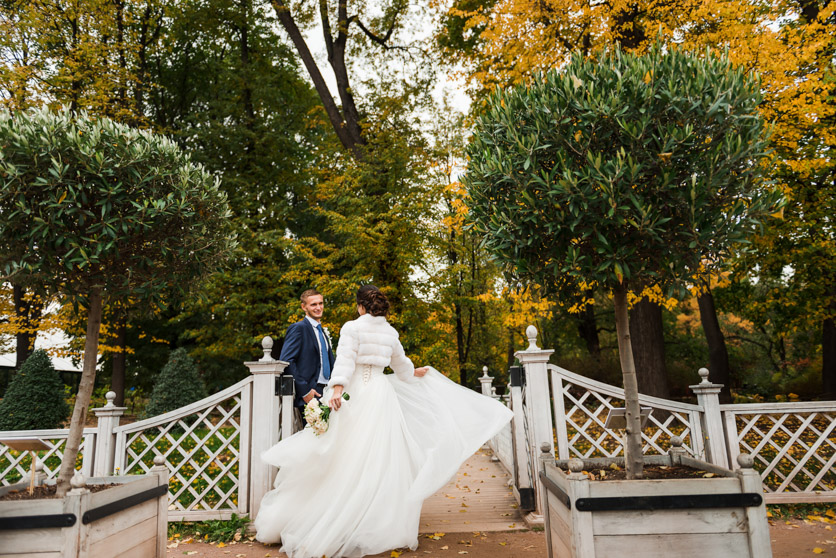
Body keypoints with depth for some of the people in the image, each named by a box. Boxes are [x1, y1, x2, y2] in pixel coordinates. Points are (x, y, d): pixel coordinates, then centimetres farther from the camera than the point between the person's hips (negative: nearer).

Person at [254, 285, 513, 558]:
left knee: (349, 458, 0)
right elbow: (401, 363, 27)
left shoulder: (352, 327, -4)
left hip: (357, 392, -4)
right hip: (382, 393, 4)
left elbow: (345, 360, -18)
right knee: (381, 458, 7)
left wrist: (337, 388, -27)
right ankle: (383, 524, 13)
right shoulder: (390, 332, 11)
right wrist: (414, 372, 46)